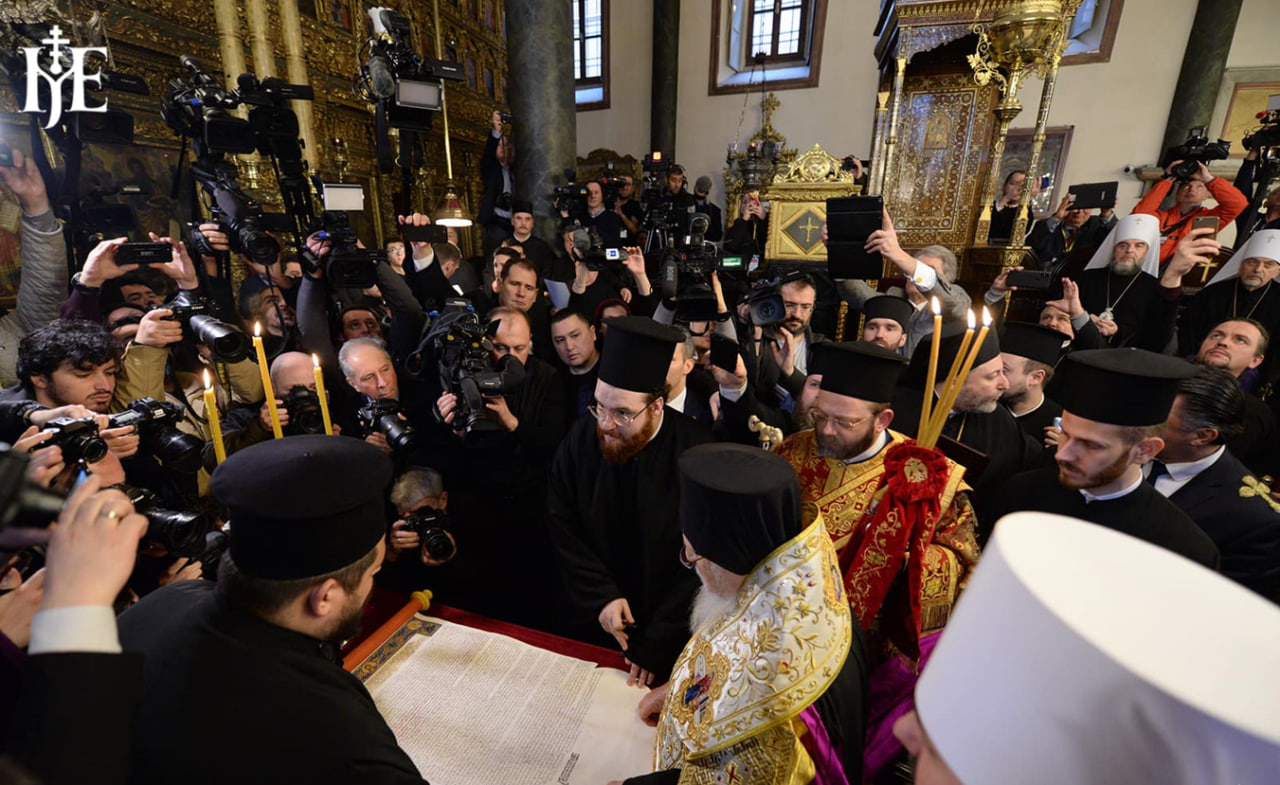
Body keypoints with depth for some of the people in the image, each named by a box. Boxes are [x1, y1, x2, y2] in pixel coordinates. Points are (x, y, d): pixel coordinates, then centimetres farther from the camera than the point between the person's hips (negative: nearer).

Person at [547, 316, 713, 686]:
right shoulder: (581, 438, -17)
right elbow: (561, 527, -6)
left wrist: (659, 643, -16)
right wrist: (600, 596, -13)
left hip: (669, 631, -2)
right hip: (591, 618, 3)